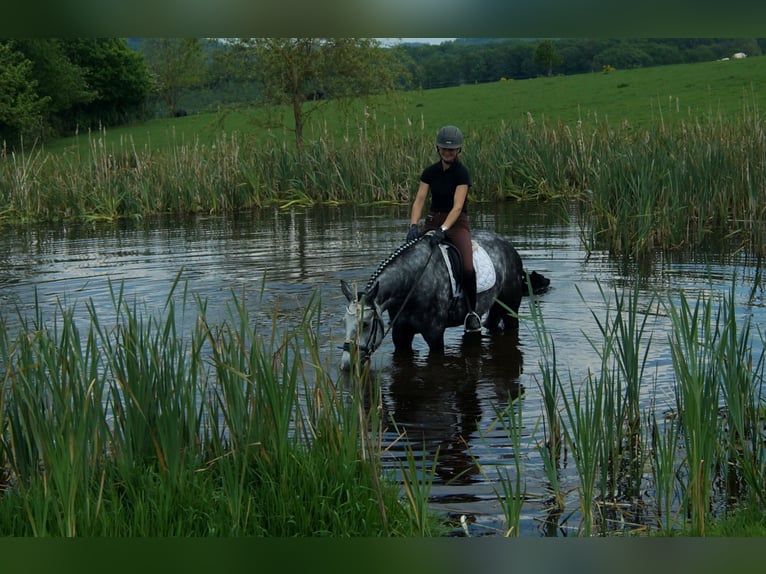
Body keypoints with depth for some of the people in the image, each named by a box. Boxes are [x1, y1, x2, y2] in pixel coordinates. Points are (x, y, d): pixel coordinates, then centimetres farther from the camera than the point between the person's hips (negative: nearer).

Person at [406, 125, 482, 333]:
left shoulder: (462, 173, -11)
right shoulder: (430, 172, 3)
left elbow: (457, 206, -19)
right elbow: (419, 200, -3)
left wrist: (443, 230, -31)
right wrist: (413, 225, -19)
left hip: (457, 223, -5)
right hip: (433, 221, 5)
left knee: (468, 268, -25)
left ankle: (472, 312, -4)